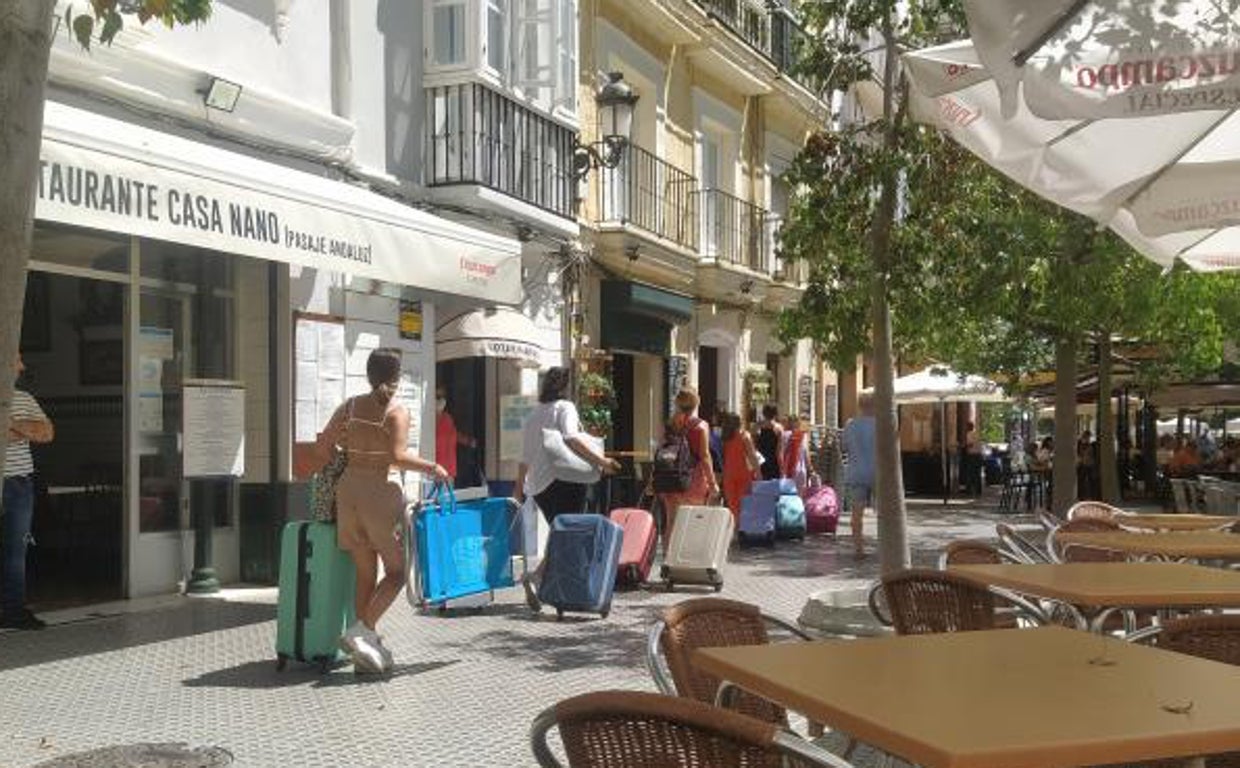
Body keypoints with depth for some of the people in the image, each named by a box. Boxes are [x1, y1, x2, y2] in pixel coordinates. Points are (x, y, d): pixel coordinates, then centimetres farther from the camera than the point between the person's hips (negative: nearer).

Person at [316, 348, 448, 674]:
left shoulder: (350, 406, 8)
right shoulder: (398, 412, -8)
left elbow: (323, 444, 8)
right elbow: (397, 456, -19)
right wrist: (431, 468, -7)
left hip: (349, 488, 6)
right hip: (382, 490, -6)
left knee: (365, 573, 12)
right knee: (396, 571, 8)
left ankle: (367, 653, 13)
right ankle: (362, 630, -9)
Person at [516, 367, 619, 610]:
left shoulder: (534, 413, 17)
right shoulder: (565, 407, -3)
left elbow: (525, 456, 19)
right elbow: (571, 438, -20)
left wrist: (520, 485, 28)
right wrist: (600, 461, -23)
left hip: (537, 485, 7)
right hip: (564, 480, -7)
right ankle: (536, 577, -24)